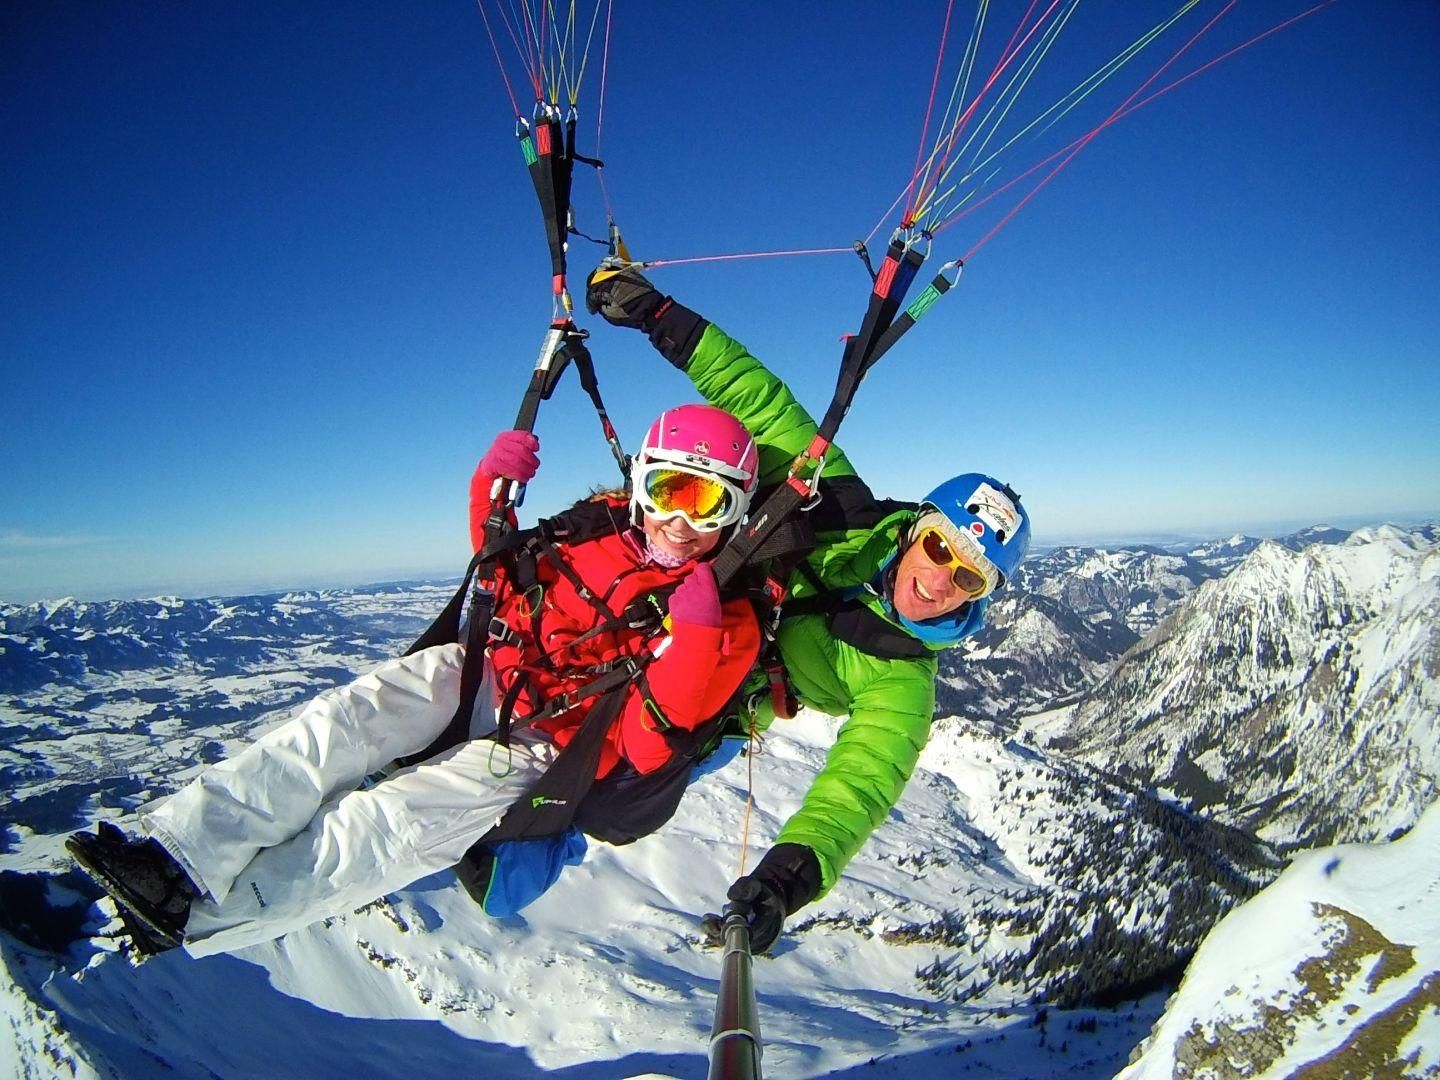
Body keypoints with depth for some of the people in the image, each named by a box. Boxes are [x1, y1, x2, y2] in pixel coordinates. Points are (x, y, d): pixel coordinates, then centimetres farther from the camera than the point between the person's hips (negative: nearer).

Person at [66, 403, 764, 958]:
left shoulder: (727, 623, -16)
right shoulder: (604, 527, -4)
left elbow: (642, 750, -23)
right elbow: (510, 582, 12)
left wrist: (692, 641, -38)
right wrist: (492, 493, -4)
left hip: (543, 750, -4)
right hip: (485, 677, 5)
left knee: (391, 817, -19)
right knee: (344, 718, -15)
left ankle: (194, 915, -8)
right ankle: (178, 852, -15)